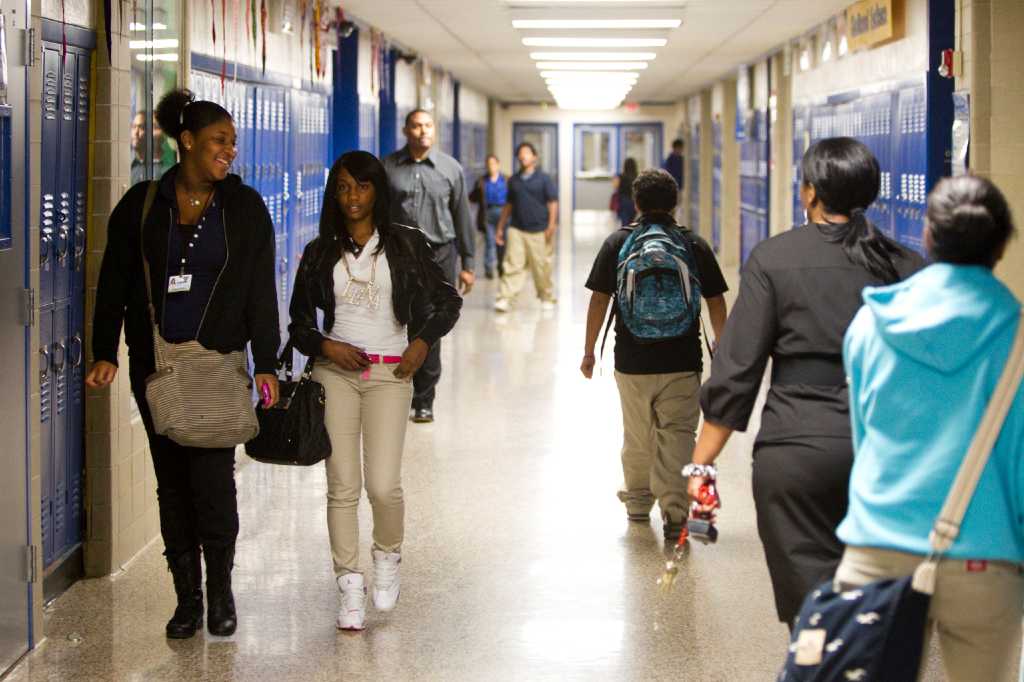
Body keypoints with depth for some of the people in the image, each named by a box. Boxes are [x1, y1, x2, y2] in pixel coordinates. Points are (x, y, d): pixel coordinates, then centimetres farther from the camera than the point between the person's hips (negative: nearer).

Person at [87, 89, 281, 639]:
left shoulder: (245, 207, 3)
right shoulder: (141, 205, 4)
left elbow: (260, 291, 2)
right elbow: (114, 285, 6)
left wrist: (265, 364, -3)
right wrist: (105, 353, -2)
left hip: (219, 361, -1)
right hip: (155, 363, 1)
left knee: (213, 476, -9)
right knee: (172, 481, 6)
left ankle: (220, 589, 11)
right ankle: (187, 598, 16)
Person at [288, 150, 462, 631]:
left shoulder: (405, 244, 5)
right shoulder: (321, 252, 8)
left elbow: (448, 301, 12)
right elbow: (299, 323, 12)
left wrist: (422, 341, -2)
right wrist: (325, 345, -7)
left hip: (389, 374, -1)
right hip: (335, 372, 1)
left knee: (384, 485, -11)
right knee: (342, 486, -2)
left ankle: (388, 557, 19)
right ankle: (350, 586, 8)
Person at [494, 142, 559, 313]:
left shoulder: (543, 178, 2)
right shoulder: (513, 180, 14)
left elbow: (553, 203, -2)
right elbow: (508, 205, 20)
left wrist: (551, 225, -12)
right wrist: (500, 228, 17)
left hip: (539, 230, -3)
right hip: (516, 229, 3)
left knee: (542, 267, 3)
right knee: (512, 265, -8)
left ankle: (547, 298, 20)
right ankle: (505, 299, -14)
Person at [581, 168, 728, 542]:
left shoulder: (617, 243, -1)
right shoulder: (695, 245, 0)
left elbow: (599, 300, -1)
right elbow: (716, 303, 3)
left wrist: (589, 351, 8)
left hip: (632, 361, 1)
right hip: (682, 362, -1)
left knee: (637, 437, 16)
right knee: (678, 435, 1)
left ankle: (638, 500, 33)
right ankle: (675, 511, -10)